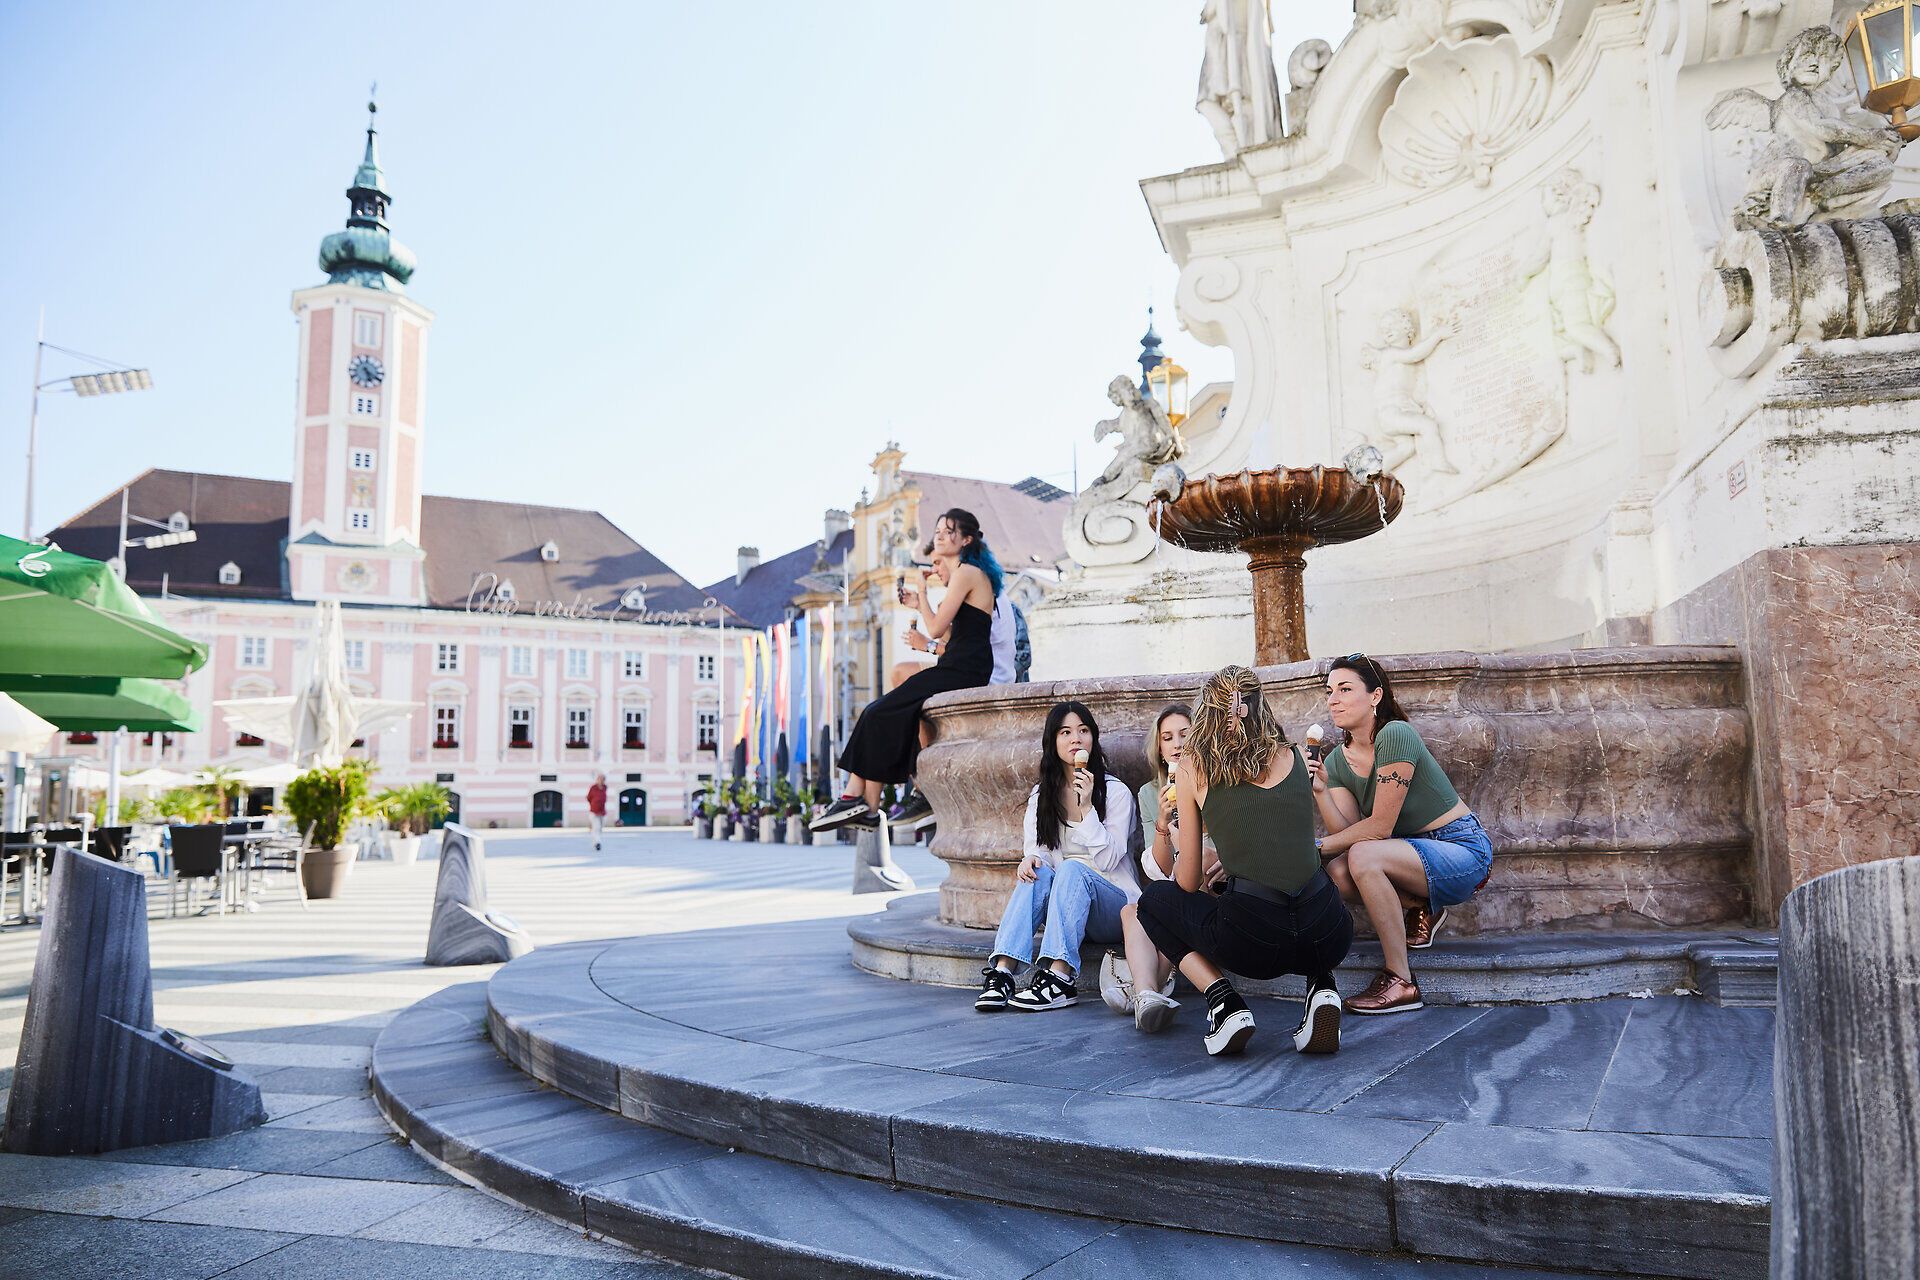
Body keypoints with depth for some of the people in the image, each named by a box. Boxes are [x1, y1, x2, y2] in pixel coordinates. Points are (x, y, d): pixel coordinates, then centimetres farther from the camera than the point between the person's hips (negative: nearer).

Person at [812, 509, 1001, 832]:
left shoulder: (966, 572, -8)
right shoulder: (968, 575, 22)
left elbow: (936, 629, -13)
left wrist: (922, 590, 0)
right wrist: (920, 605, 17)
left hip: (962, 671, -10)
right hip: (962, 669, 10)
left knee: (880, 714, -10)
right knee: (878, 713, 1)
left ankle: (864, 802, -4)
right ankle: (857, 797, -6)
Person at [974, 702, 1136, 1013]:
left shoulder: (1115, 792, -2)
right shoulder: (1041, 795, 10)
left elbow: (1107, 860, -10)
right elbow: (1036, 849, 4)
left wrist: (1087, 807, -20)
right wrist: (1030, 859, -20)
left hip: (1112, 905, -3)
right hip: (1062, 906, 3)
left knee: (1072, 869, -32)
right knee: (1037, 874, -28)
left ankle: (1059, 979, -44)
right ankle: (1002, 973, -41)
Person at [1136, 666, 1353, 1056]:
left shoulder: (1193, 768, 6)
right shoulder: (1292, 756, 15)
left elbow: (1187, 883, 12)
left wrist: (1176, 842, 33)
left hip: (1254, 939, -3)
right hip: (1328, 936, 4)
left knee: (1154, 900, 25)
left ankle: (1224, 1001, 5)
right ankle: (1321, 987, 11)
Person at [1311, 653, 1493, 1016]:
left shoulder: (1395, 735, -21)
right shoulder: (1336, 761, 2)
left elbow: (1380, 826, -21)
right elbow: (1345, 831, -9)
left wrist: (1315, 847, -17)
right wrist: (1320, 792, -23)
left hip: (1465, 853, -7)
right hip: (1417, 851, 7)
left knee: (1363, 856, -31)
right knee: (1336, 871, -19)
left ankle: (1400, 982, -22)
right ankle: (1420, 910, 6)